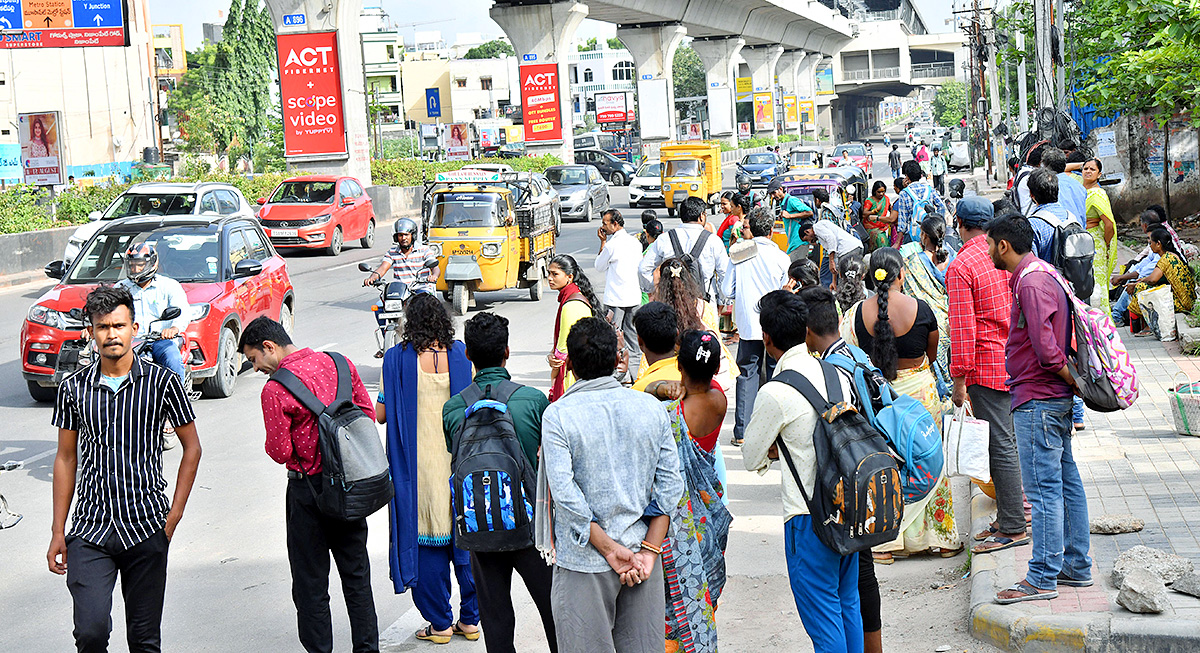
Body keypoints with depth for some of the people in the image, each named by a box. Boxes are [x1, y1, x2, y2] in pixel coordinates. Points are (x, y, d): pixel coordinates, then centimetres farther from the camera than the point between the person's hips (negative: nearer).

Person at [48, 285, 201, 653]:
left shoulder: (161, 382, -1)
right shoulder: (74, 388, 4)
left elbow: (192, 447, 7)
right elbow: (66, 459, 12)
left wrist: (174, 514, 0)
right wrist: (57, 531, 9)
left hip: (147, 528, -1)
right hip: (89, 531, 1)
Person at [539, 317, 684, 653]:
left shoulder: (558, 415, -11)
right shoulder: (652, 408, 1)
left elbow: (566, 496, -17)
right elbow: (670, 485, -2)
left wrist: (609, 548, -11)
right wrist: (648, 550, -3)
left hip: (584, 564, -4)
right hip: (643, 558, 4)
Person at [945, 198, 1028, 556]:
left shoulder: (960, 268, -14)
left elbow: (962, 329, -17)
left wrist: (959, 381, -13)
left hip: (988, 365, -8)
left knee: (1000, 445, -4)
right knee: (1009, 440, 15)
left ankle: (1012, 528, 0)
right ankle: (1011, 514, 23)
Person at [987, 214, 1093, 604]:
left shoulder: (1032, 283, -18)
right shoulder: (1042, 274, 16)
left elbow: (1045, 348, -25)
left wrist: (1073, 381, -13)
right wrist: (1075, 381, 17)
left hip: (1038, 400, -11)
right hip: (1056, 397, 11)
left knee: (1043, 488, -7)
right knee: (1066, 481, 14)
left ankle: (1042, 579, -3)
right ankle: (1077, 567, 21)